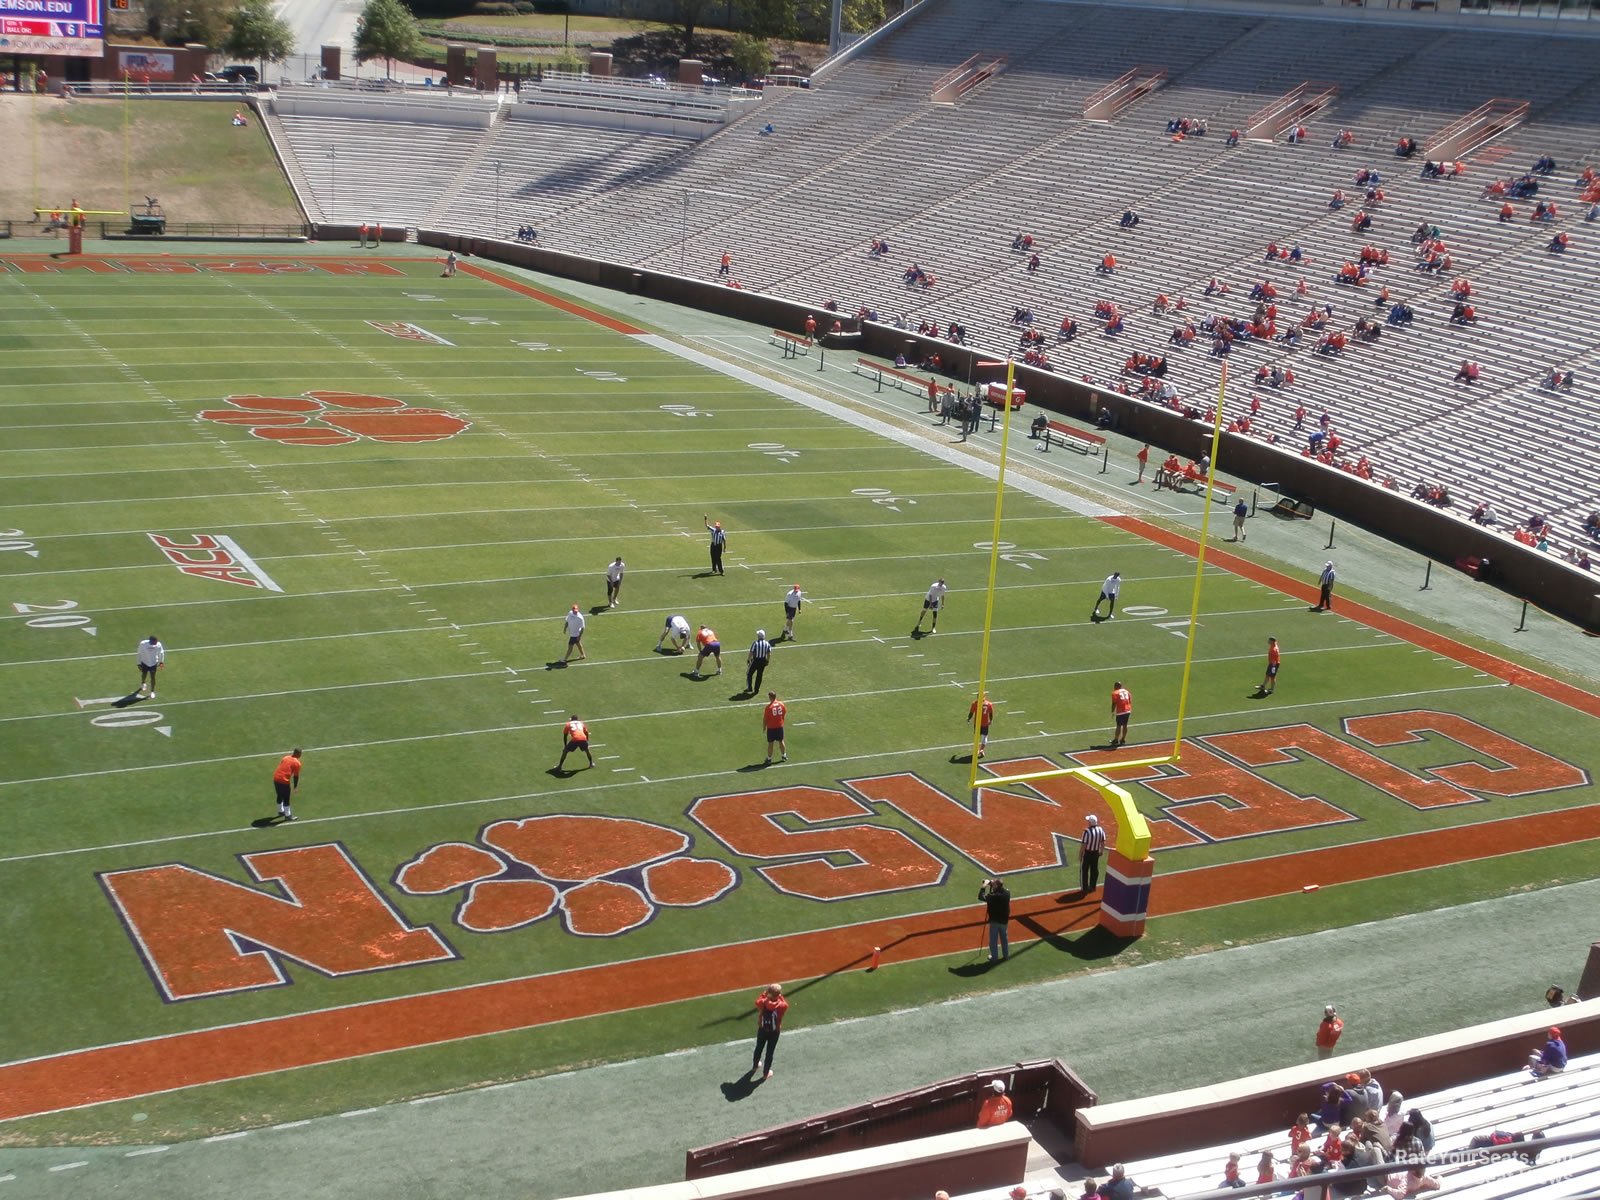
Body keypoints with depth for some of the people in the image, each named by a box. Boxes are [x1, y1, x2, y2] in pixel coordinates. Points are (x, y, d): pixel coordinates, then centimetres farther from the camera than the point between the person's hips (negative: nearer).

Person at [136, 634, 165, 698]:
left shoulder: (158, 645, -24)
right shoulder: (143, 644, -27)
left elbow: (161, 653, -4)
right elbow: (140, 654, -13)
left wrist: (161, 662, 5)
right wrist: (139, 663, -7)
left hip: (154, 663, 0)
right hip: (144, 663, 0)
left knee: (152, 677, 7)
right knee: (144, 675, 23)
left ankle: (152, 691, 26)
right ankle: (143, 684, 56)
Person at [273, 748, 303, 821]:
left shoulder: (285, 757, 15)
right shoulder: (297, 763, -4)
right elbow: (296, 776, -2)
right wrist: (295, 787, 8)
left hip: (276, 778, 7)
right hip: (284, 781, -7)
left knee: (280, 796, 25)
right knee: (286, 799, 6)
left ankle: (281, 811, 42)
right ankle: (287, 815, 14)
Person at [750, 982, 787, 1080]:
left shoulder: (762, 1002, -23)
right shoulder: (781, 1005, -27)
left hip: (762, 1030, 2)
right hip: (774, 1032, -2)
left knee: (759, 1048, 26)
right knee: (770, 1052, 15)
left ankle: (755, 1065, 51)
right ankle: (766, 1073, 30)